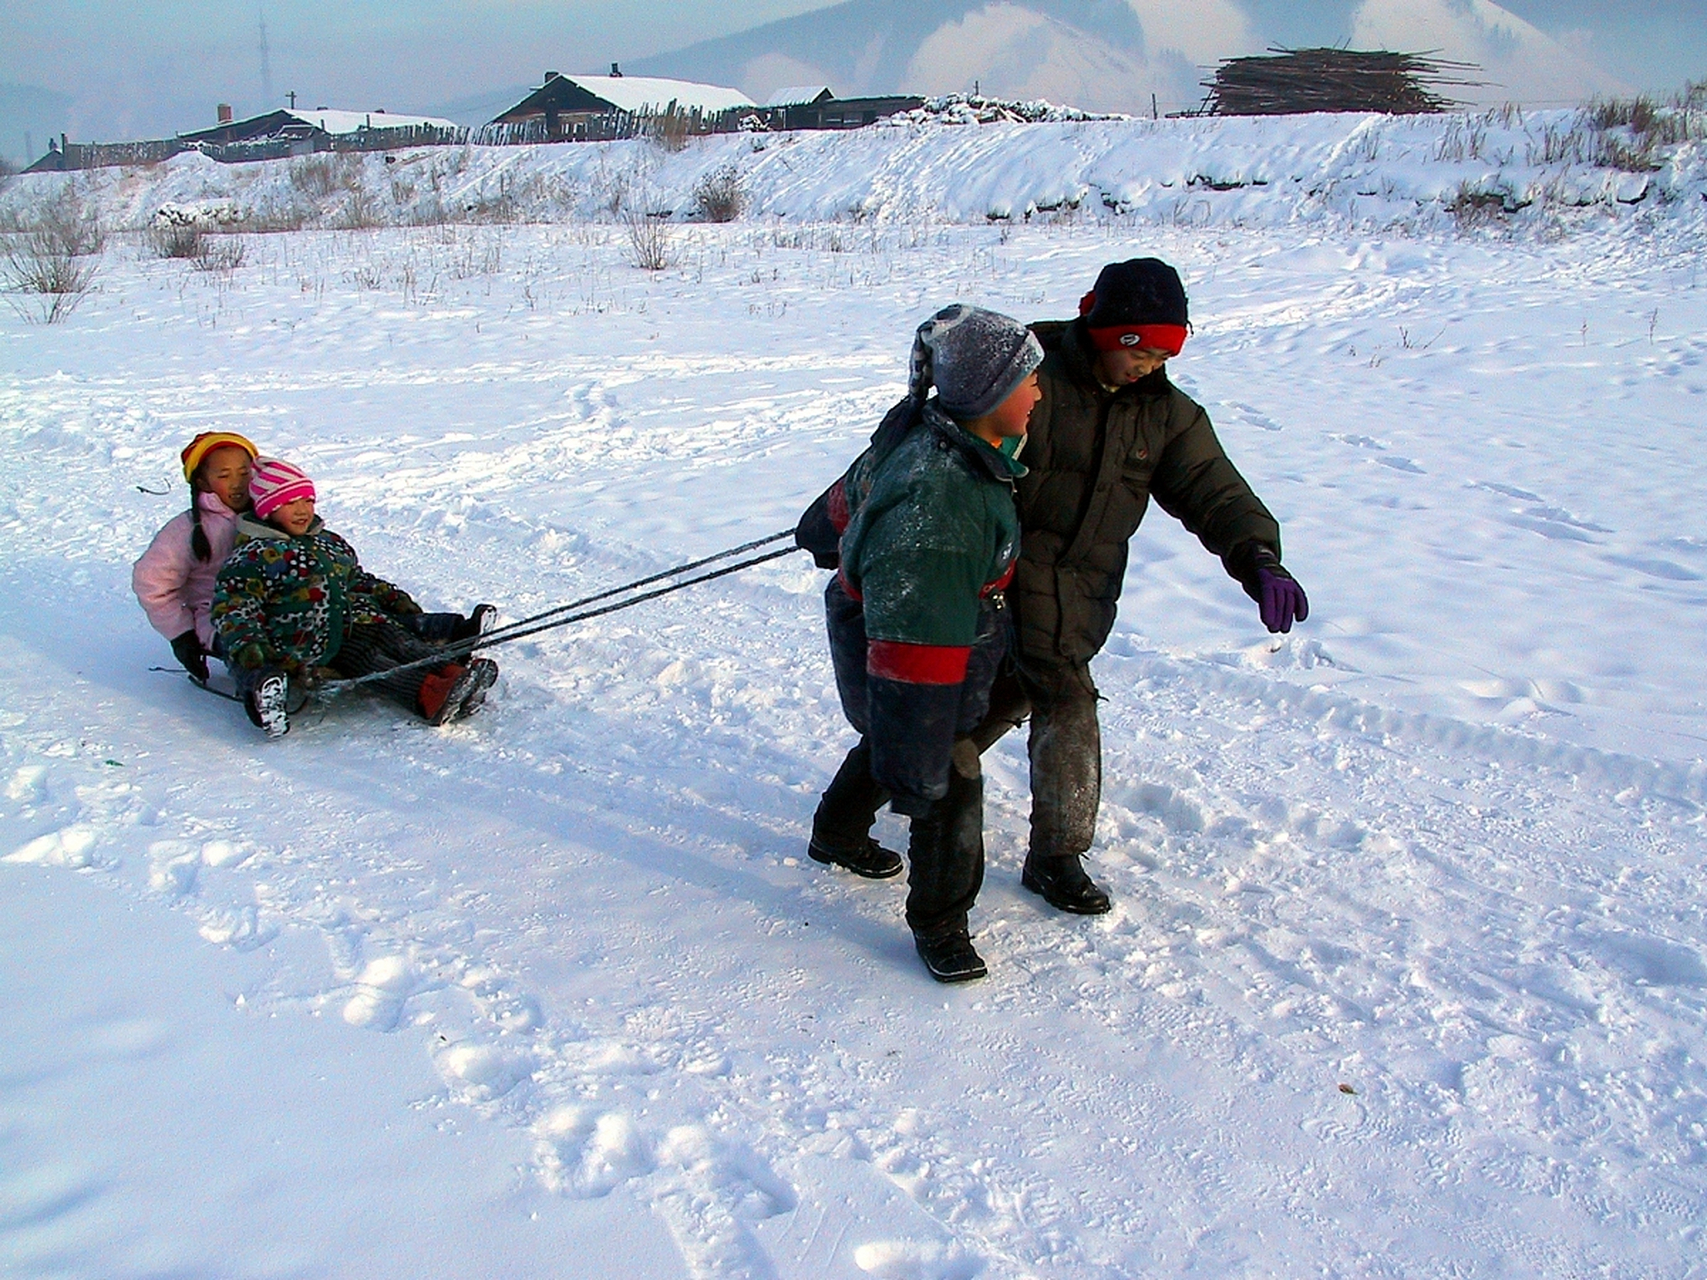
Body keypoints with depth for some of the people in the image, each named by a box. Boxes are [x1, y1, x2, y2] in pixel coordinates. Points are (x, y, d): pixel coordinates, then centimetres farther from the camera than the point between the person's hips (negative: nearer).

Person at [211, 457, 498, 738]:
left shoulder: (331, 543, 26)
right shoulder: (252, 557, 4)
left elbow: (360, 581, 38)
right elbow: (233, 609, -5)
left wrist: (394, 599, 25)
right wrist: (246, 647, -22)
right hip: (311, 646, -6)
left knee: (400, 641, -23)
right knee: (362, 658, -31)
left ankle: (454, 671, -51)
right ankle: (430, 696, -58)